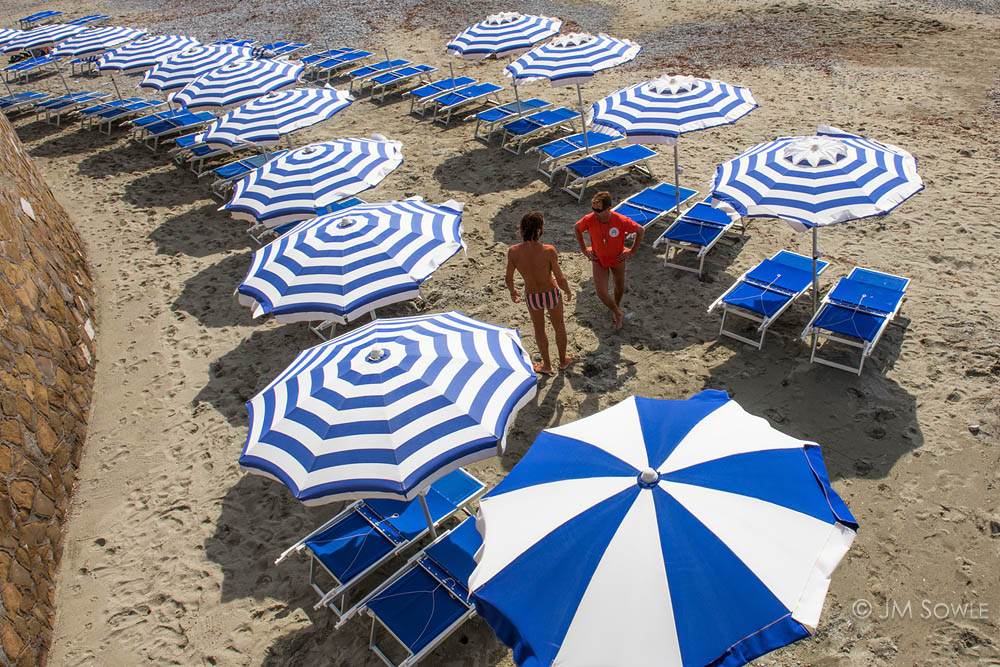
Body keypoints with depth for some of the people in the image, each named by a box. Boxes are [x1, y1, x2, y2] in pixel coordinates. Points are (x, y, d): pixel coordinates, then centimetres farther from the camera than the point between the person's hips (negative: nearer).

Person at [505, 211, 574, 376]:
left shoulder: (513, 251, -23)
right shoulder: (548, 251, -29)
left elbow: (509, 279, -10)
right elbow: (560, 280, -23)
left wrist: (512, 292, 12)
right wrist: (568, 291, -1)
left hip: (531, 296, 1)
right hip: (552, 293, -1)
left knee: (539, 329, 26)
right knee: (559, 326, 26)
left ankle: (547, 365, 40)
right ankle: (563, 360, 46)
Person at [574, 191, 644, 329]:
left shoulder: (621, 221, -30)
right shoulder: (589, 219, -26)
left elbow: (641, 231, -12)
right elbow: (577, 228, -1)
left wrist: (632, 252, -9)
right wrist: (584, 249, -1)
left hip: (617, 259, 0)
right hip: (598, 259, 0)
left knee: (620, 287, 21)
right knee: (601, 293, -5)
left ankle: (617, 306, 56)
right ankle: (618, 313, 25)